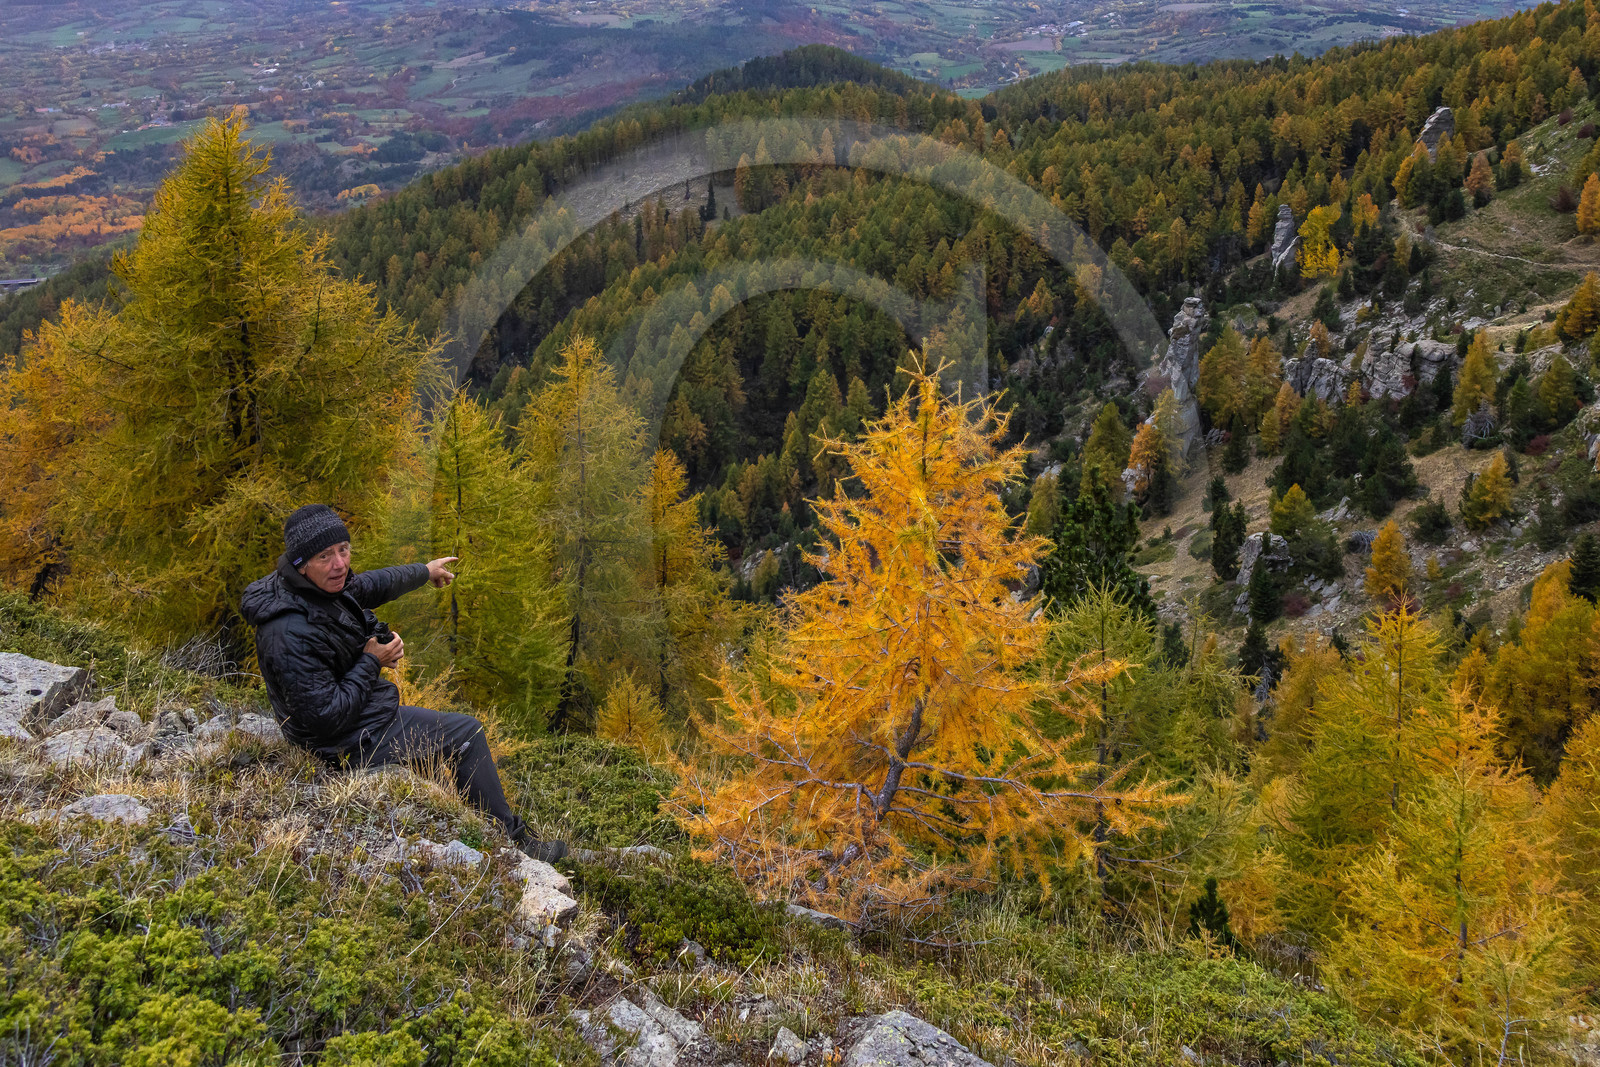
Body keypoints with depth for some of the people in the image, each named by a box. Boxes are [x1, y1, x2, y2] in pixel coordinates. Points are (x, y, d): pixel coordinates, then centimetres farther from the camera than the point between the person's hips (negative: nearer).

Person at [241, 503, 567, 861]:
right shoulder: (292, 635, -34)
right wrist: (371, 662, -21)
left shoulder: (320, 586, -6)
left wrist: (424, 571, 31)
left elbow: (369, 585, 16)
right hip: (352, 742, -10)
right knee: (467, 734, -1)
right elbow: (325, 719, -31)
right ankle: (510, 840, 16)